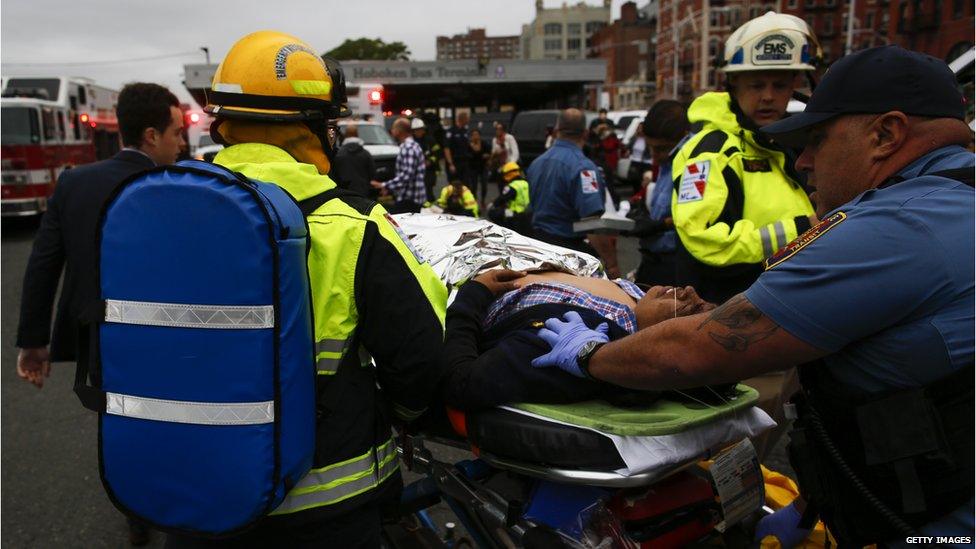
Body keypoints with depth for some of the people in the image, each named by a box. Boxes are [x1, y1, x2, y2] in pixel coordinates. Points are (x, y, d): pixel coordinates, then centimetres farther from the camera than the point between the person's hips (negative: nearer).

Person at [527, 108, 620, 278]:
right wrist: (611, 264, -23)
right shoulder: (582, 167, -18)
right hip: (570, 248, -8)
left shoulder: (536, 163, 6)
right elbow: (592, 223, -25)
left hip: (538, 239, 8)